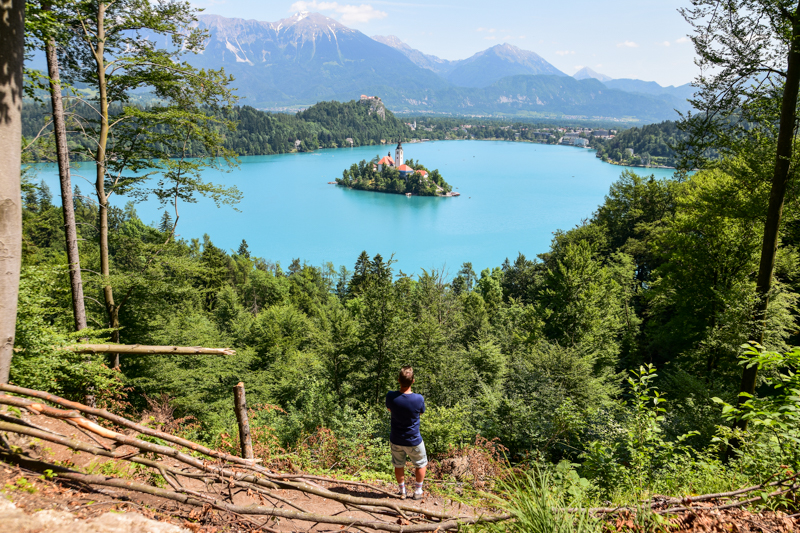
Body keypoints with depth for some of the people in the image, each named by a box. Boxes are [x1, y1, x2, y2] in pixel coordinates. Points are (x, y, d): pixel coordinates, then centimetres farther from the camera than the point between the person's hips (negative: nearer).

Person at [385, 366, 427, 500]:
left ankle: (402, 491, 40)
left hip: (395, 440, 2)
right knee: (420, 464, 24)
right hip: (413, 441, -2)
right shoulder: (418, 399, -27)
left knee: (398, 465, 25)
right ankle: (418, 491, 34)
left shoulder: (391, 396, -21)